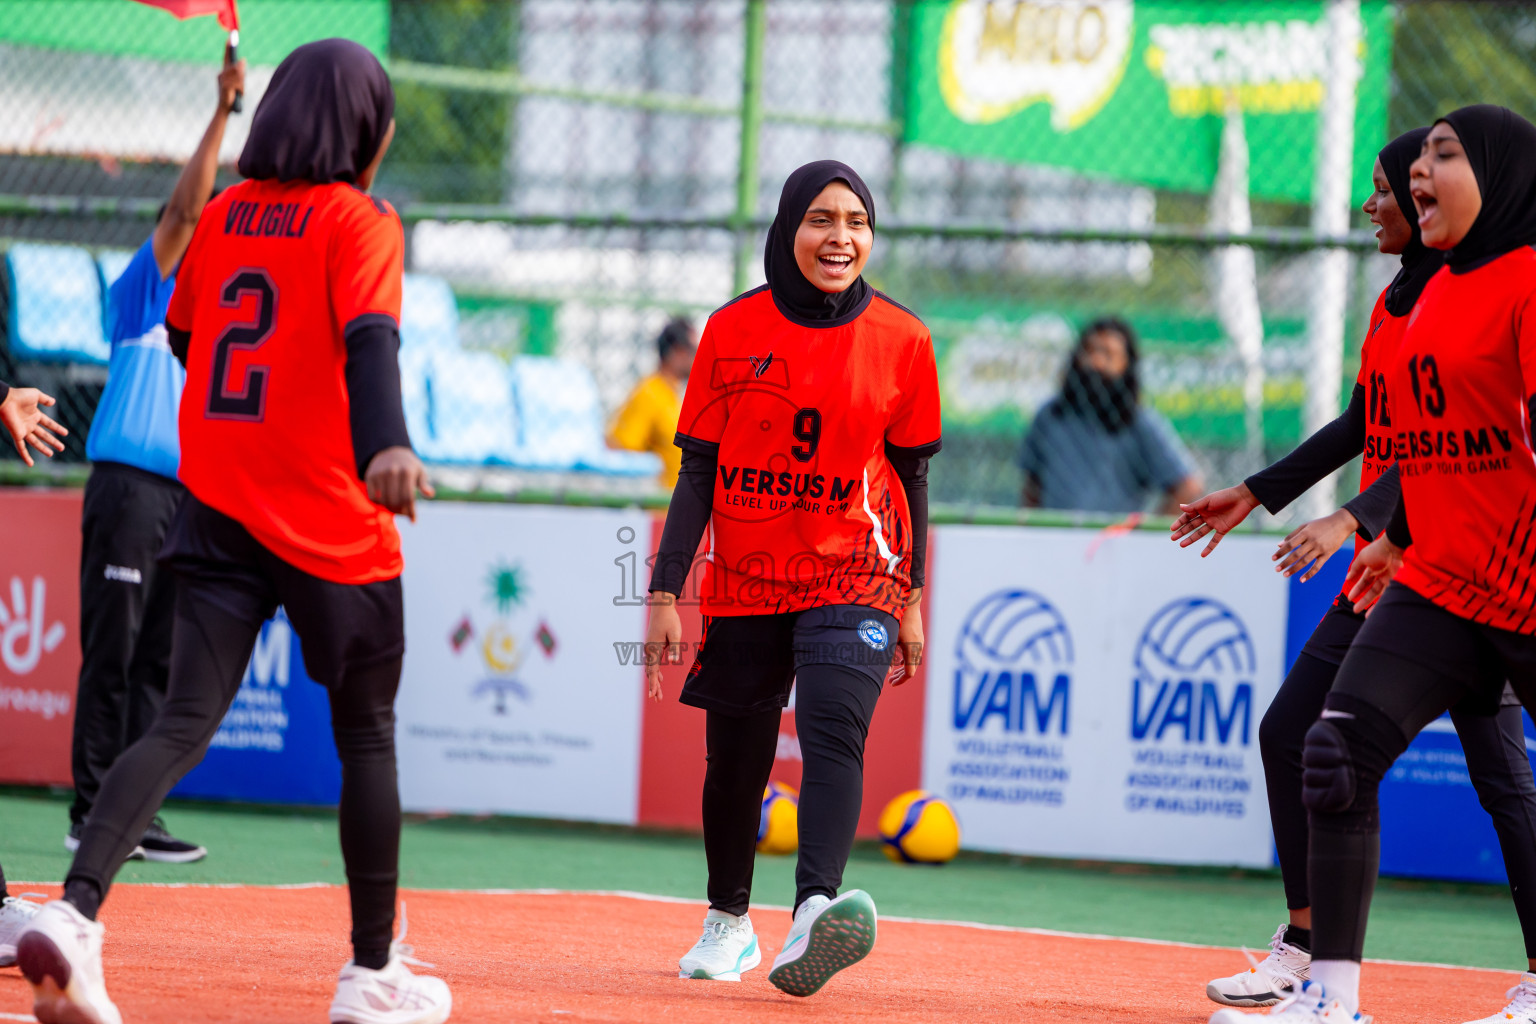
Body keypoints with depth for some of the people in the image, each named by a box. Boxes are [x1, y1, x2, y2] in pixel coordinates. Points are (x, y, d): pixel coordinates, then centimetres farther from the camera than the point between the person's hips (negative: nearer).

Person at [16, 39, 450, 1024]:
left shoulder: (223, 215, 11)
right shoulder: (359, 221, -6)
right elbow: (370, 340, -23)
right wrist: (386, 444, -40)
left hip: (218, 511, 5)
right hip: (334, 525, -5)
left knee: (185, 724, -4)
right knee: (366, 736, 10)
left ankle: (75, 915, -27)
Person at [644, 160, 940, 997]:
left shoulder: (899, 339, 0)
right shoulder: (733, 330, 0)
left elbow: (912, 476, 7)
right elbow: (698, 472, 2)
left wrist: (911, 599, 7)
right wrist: (665, 594, -3)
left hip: (856, 578, -2)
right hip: (744, 584, 2)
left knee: (832, 728, -24)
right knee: (735, 759, 8)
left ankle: (815, 913, -39)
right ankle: (728, 923, 31)